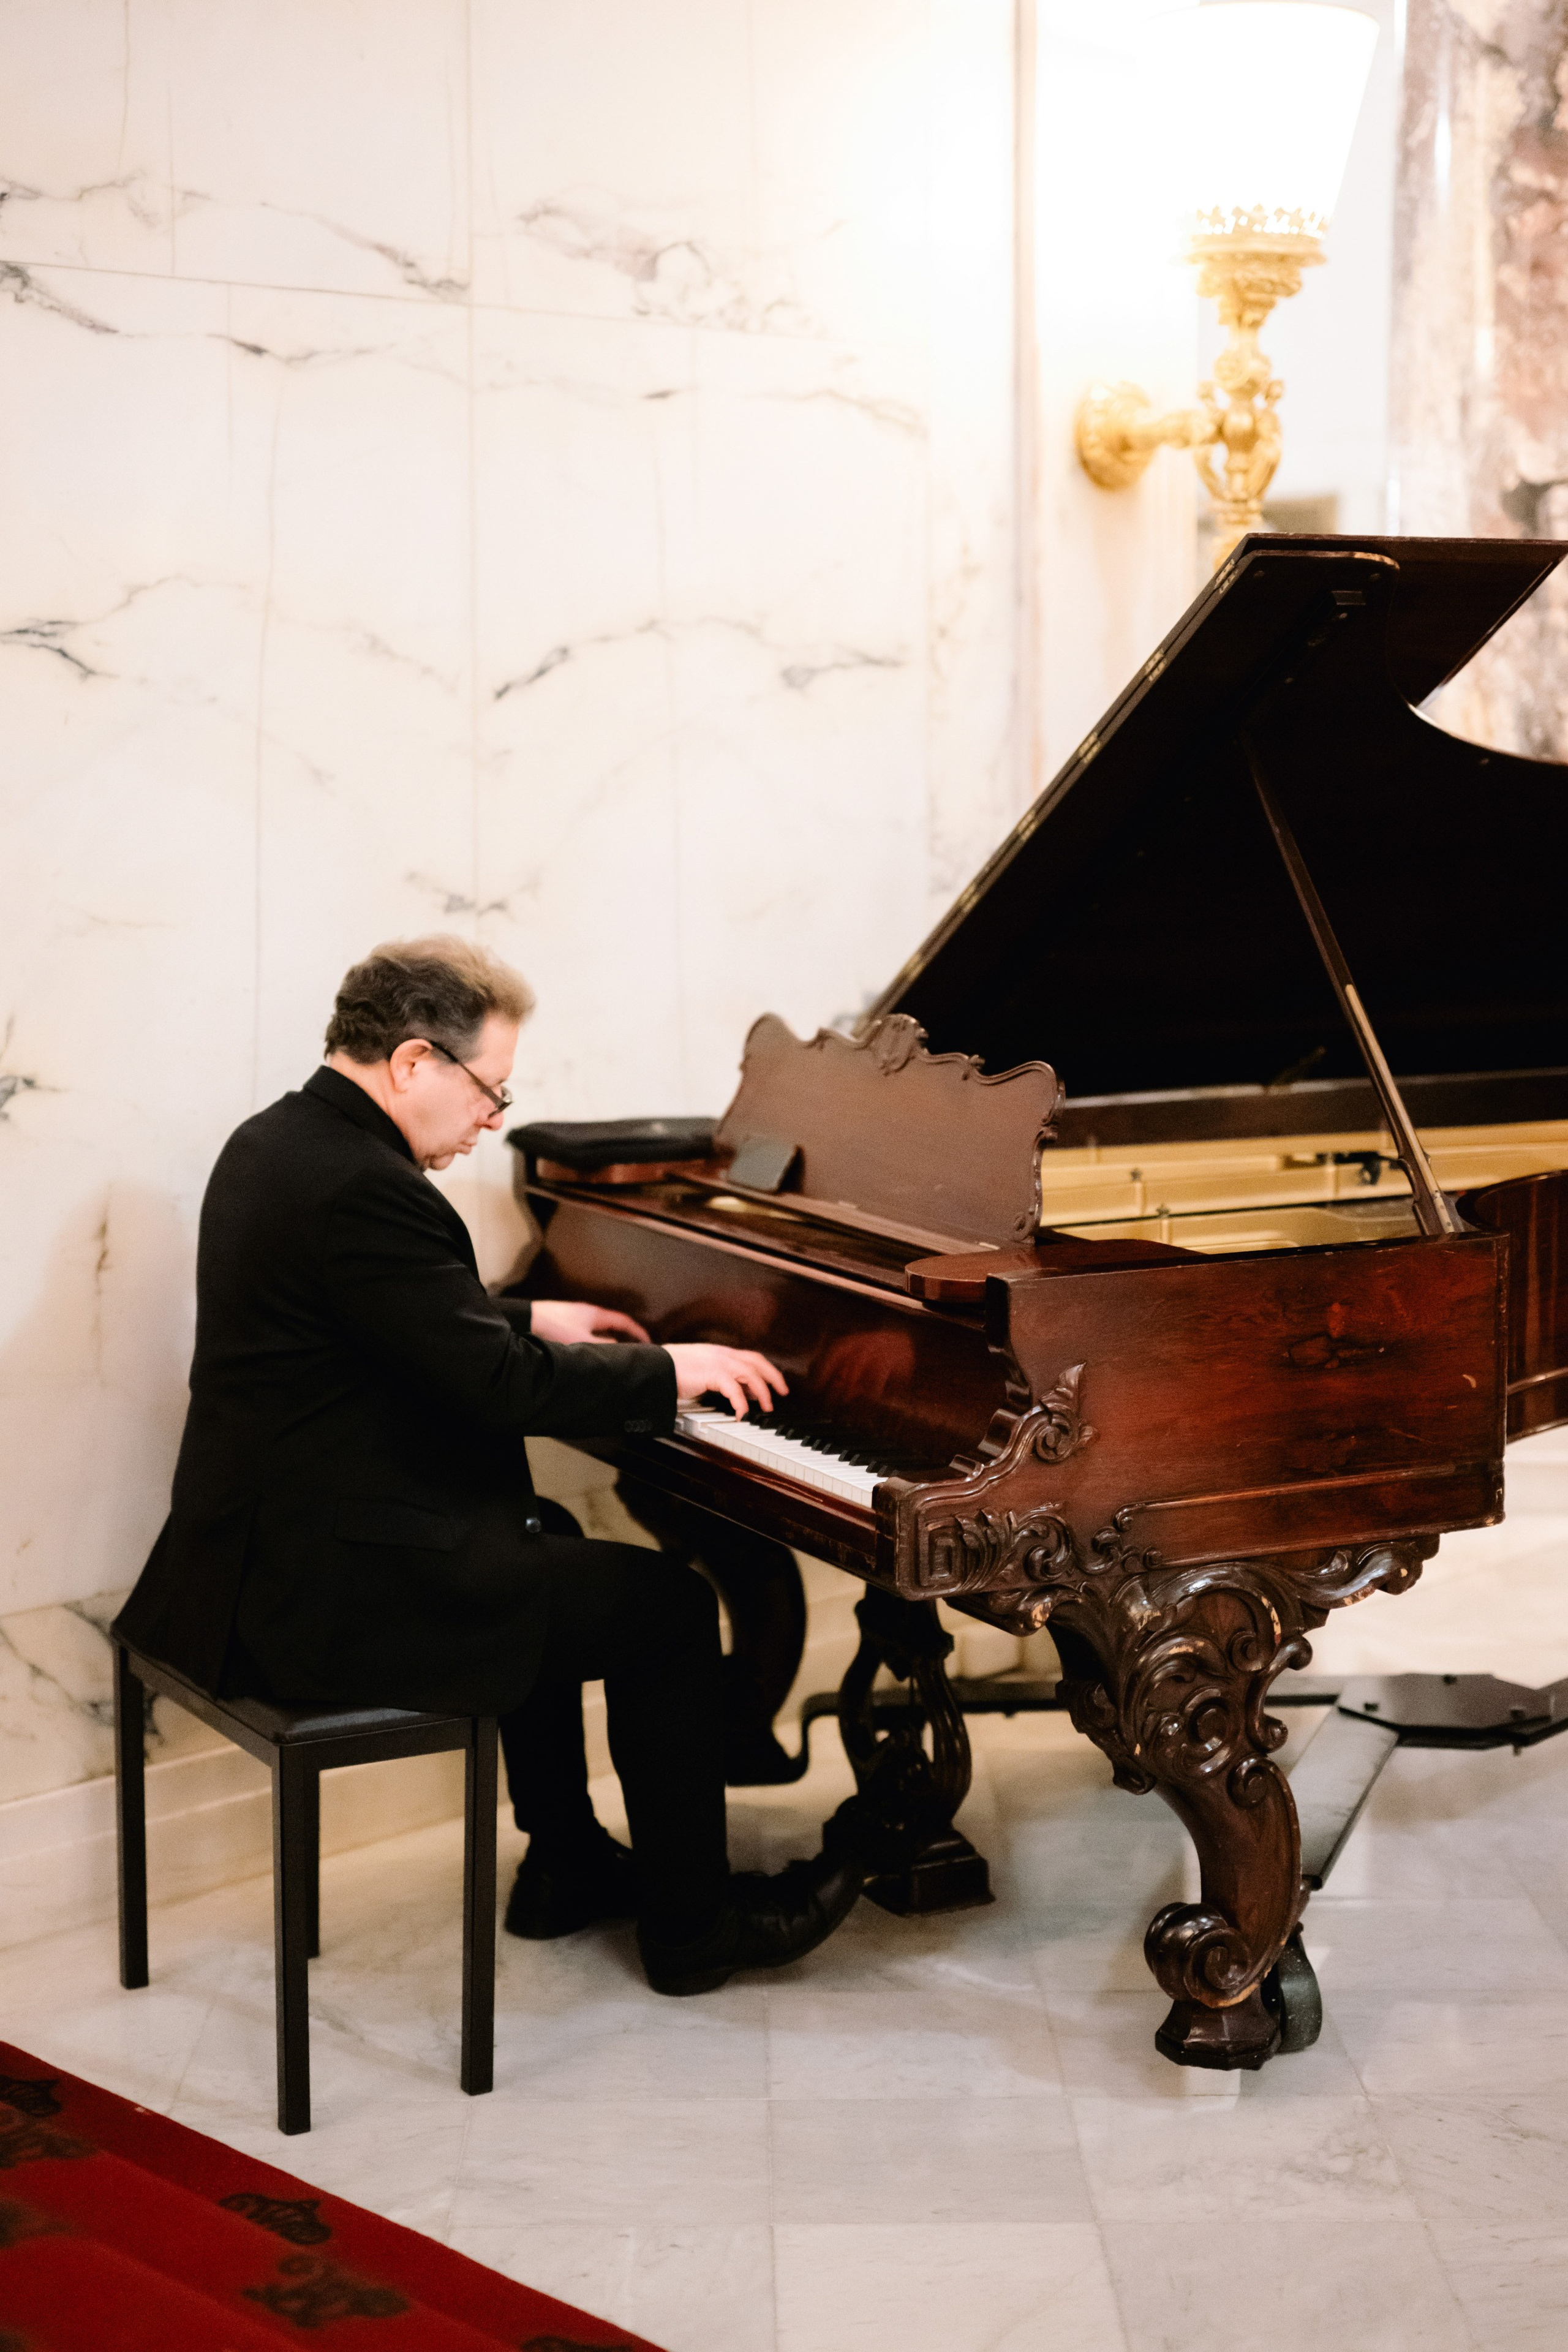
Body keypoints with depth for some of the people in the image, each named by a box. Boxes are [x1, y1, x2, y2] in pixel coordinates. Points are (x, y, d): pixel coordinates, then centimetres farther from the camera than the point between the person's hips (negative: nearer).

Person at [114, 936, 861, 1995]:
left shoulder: (278, 1141, 8)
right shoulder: (363, 1187, -24)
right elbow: (502, 1385, -23)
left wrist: (533, 1318, 25)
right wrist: (667, 1371, -9)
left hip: (264, 1546, 11)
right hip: (330, 1594, -11)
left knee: (544, 1538, 31)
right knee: (668, 1605, 0)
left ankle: (566, 1864, 38)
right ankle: (693, 1924, 15)